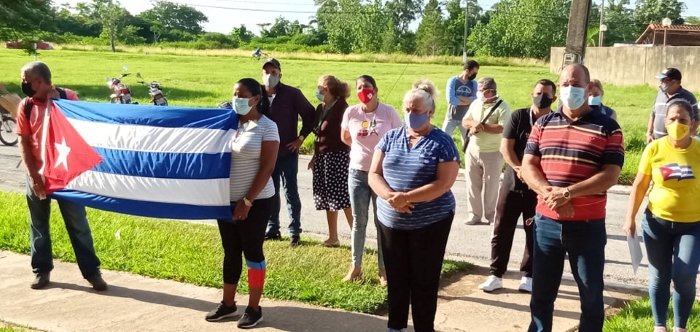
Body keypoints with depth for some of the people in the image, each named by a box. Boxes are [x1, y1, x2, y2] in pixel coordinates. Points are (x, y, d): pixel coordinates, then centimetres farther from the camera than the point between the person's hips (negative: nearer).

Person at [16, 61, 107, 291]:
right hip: (38, 175, 2)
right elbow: (23, 143, -1)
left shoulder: (68, 97, -4)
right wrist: (33, 176, -7)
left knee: (78, 224, 3)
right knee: (39, 225, 11)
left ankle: (92, 272, 8)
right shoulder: (25, 106, -1)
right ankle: (42, 270, 24)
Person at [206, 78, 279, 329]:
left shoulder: (267, 127, -9)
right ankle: (228, 304, 27)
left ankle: (254, 308, 16)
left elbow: (266, 169, -14)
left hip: (255, 202, -5)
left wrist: (247, 201, -17)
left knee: (252, 252, 4)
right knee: (230, 252, 14)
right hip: (226, 200, 5)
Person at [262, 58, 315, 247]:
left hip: (287, 152, -3)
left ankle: (295, 232, 7)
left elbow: (310, 114, -3)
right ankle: (272, 229, 23)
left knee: (290, 192, 1)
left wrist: (301, 138, -5)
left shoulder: (292, 94, -7)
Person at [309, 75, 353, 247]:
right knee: (329, 198, 10)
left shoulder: (341, 107, -11)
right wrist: (315, 157, 16)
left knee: (343, 197, -8)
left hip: (337, 157, -8)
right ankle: (333, 237, 17)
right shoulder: (321, 108, 13)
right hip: (322, 157, 8)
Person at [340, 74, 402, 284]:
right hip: (357, 173, 2)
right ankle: (356, 266, 24)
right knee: (358, 221, 11)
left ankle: (384, 268, 20)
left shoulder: (388, 112, -10)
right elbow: (345, 137, 14)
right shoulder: (351, 113, -3)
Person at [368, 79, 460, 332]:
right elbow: (374, 174, 1)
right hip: (390, 221, 4)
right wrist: (390, 196, -18)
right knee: (396, 278, 15)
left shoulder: (442, 142, -8)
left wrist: (407, 197, -24)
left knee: (424, 281, 7)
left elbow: (444, 183, -16)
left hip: (430, 223, -4)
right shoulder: (391, 138, 4)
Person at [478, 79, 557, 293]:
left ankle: (528, 276, 23)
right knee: (502, 230, 3)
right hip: (512, 182, 1)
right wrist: (519, 169, -21)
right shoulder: (518, 116, -1)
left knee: (534, 233, 9)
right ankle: (495, 275, 13)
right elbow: (505, 147, -7)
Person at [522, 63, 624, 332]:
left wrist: (567, 192, -22)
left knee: (591, 294, 10)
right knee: (541, 292, 14)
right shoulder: (543, 123, 7)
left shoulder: (608, 127, -4)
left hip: (588, 225, -3)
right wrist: (550, 194, -17)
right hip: (546, 222, 3)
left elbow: (610, 176, -11)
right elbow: (528, 165, 1)